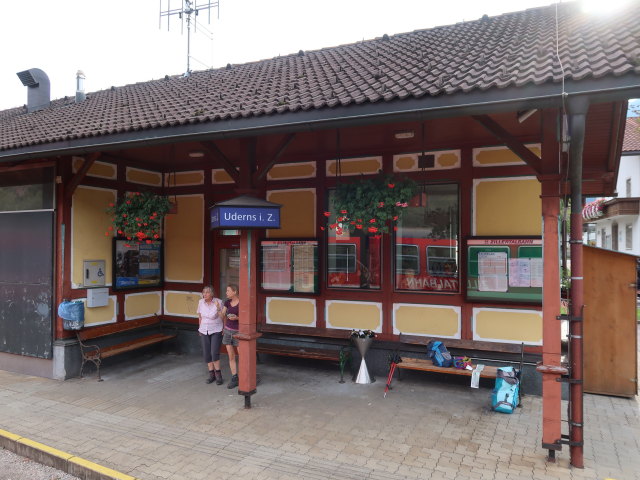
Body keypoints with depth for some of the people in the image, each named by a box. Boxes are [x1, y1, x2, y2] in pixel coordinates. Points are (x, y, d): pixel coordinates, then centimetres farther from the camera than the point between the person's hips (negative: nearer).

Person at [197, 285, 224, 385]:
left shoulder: (219, 302, -16)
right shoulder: (201, 302, -4)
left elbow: (223, 317, -11)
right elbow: (200, 316, 11)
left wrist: (218, 308, -23)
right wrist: (200, 329, 14)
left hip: (216, 331, -4)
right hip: (204, 332, 4)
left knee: (215, 353, -14)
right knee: (206, 354, 3)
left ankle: (218, 374, 3)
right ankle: (211, 374, 18)